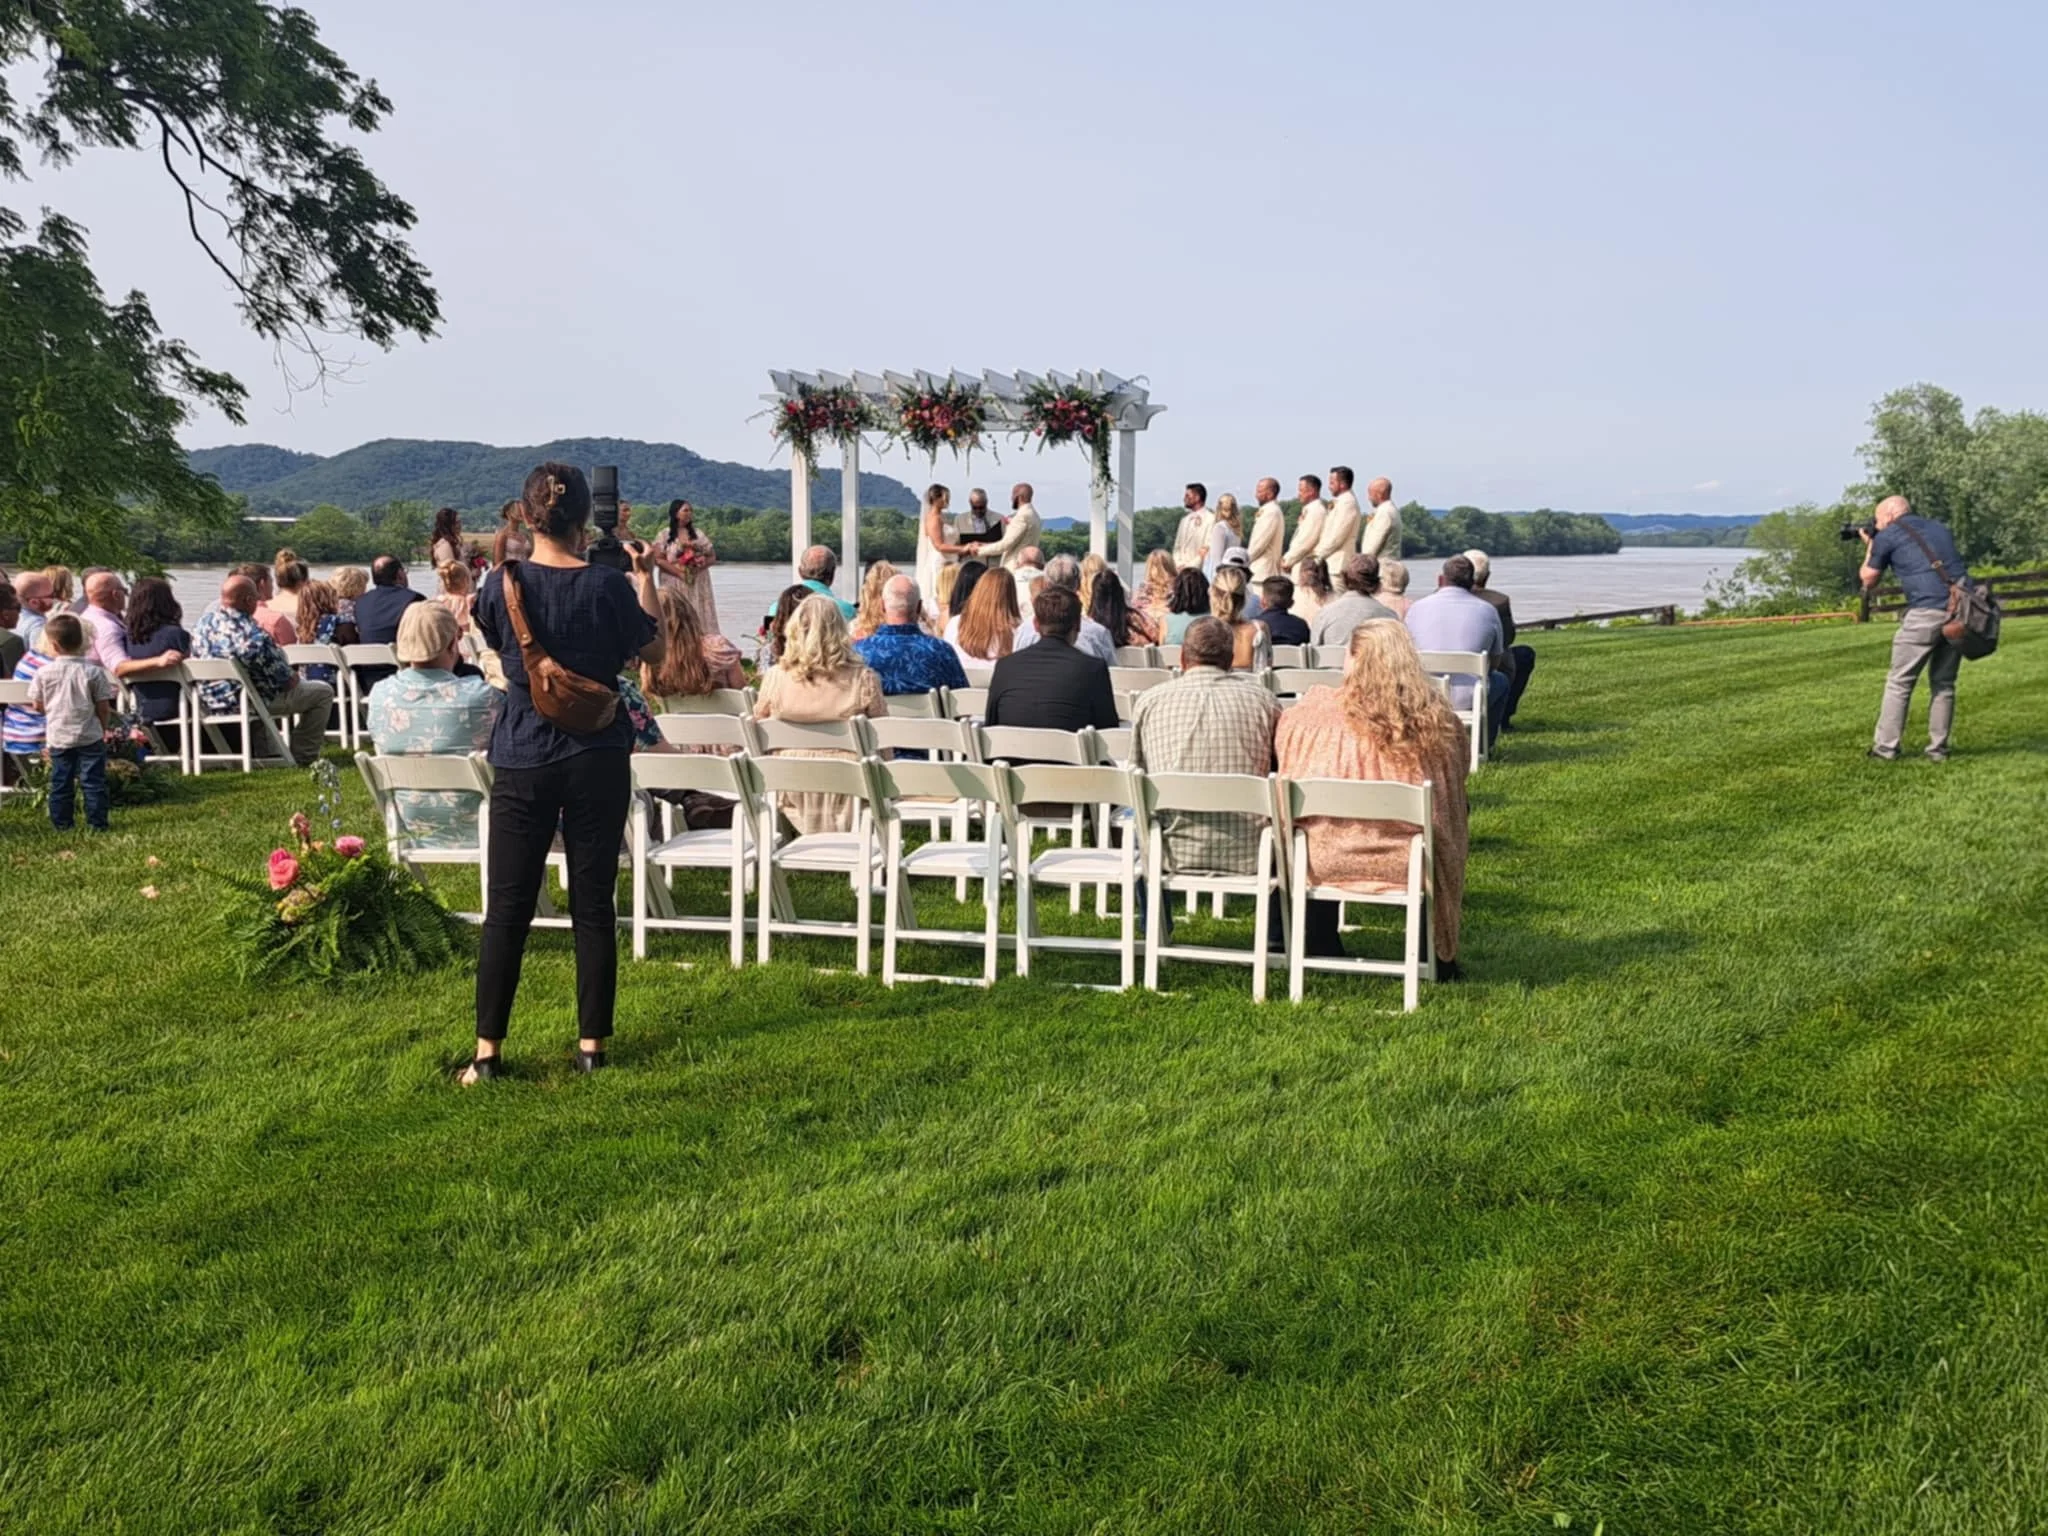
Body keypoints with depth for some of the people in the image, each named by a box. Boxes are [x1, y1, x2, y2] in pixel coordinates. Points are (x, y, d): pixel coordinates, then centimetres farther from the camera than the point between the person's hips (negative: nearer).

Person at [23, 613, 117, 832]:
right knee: (93, 781, 3)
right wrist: (103, 727, 11)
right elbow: (104, 708, -6)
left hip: (58, 737, 2)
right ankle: (96, 823, 4)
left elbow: (37, 706, 2)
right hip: (89, 737, -2)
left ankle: (61, 823, 16)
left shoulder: (44, 673, -7)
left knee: (60, 782, 11)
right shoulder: (93, 671, -9)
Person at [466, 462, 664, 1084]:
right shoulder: (608, 585, -10)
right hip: (597, 760, 0)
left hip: (523, 760, 1)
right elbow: (654, 651, 5)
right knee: (593, 905, 7)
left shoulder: (502, 584, -6)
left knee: (507, 908, 6)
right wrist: (645, 578, 12)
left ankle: (488, 1050, 8)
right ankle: (592, 1044, 13)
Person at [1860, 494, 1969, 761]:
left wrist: (1870, 547, 31)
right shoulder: (1939, 529, 22)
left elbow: (1868, 581, 16)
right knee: (1944, 683, 15)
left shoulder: (1887, 537, 5)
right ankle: (1938, 749, 15)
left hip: (1926, 612, -6)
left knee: (1899, 682, 5)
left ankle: (1886, 747, 6)